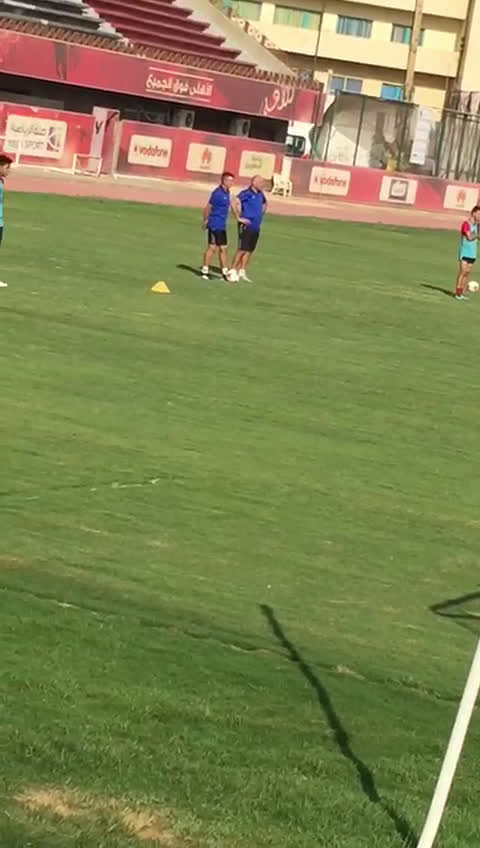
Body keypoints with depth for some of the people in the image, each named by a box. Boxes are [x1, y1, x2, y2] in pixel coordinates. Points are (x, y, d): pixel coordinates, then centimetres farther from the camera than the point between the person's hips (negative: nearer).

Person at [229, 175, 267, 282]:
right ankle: (233, 271, -2)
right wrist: (238, 218, -19)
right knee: (242, 249, -8)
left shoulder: (260, 195, 12)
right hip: (246, 226, -7)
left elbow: (264, 205, 34)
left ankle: (242, 272, 15)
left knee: (249, 251, 9)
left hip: (256, 227, 7)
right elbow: (235, 204, -24)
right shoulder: (246, 193, -12)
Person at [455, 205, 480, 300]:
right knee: (462, 271, -9)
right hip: (465, 252, -7)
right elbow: (469, 237, -20)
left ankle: (463, 292, 7)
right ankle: (457, 293, -5)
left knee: (467, 273, 5)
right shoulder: (466, 224, -12)